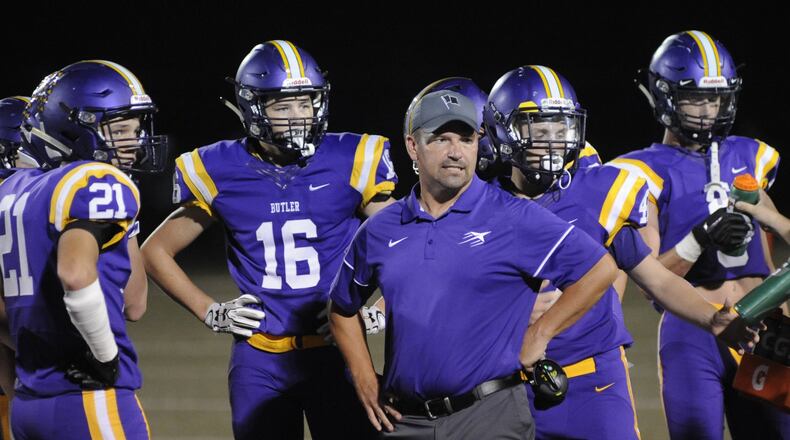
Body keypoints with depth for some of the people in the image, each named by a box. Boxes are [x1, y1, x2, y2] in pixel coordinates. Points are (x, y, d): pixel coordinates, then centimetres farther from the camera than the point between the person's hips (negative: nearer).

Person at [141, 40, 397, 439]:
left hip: (334, 351, -1)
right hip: (260, 361, 1)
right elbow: (156, 251, 13)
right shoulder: (222, 174, 1)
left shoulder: (349, 163, -2)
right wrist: (210, 312, 6)